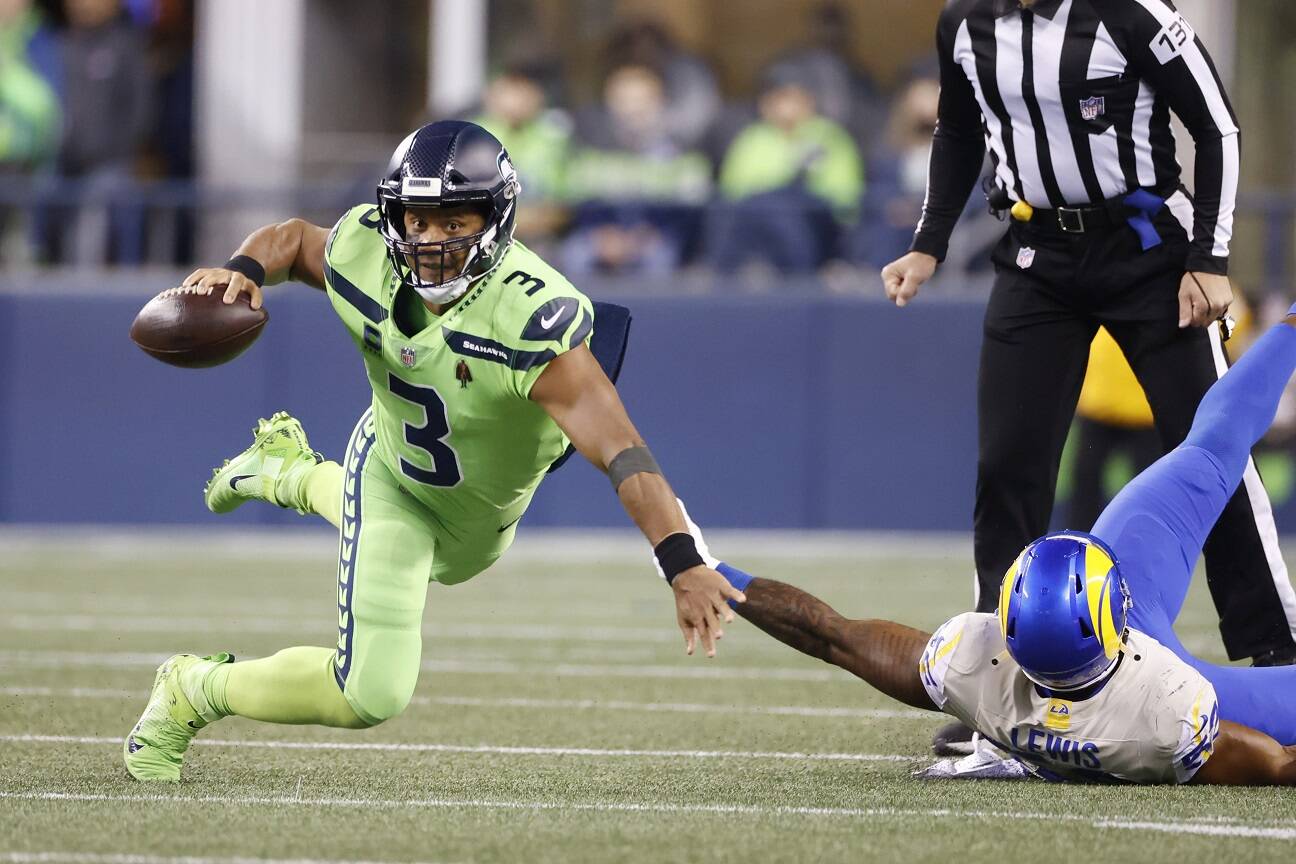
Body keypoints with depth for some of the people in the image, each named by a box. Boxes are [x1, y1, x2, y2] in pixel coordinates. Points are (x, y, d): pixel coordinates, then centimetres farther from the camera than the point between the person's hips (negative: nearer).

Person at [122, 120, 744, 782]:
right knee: (371, 694, -11)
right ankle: (194, 692, 14)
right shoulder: (362, 256, -29)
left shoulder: (532, 320, -44)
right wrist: (243, 271, -27)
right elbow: (292, 238, -3)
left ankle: (295, 477, 61)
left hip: (483, 509, 1)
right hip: (393, 472, -1)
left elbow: (622, 452, -51)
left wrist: (684, 566, -62)